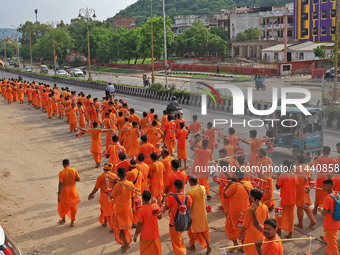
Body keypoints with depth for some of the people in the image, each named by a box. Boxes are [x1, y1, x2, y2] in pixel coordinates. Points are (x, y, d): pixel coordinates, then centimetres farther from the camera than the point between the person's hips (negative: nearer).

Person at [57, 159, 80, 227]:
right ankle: (72, 222, 18)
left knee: (62, 206, 21)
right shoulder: (74, 170, -9)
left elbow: (60, 184, -18)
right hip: (73, 190, 2)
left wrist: (59, 195, -15)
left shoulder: (61, 172, -16)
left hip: (64, 191, -2)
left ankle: (63, 220, 36)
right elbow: (78, 179, -3)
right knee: (73, 206, 14)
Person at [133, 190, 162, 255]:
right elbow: (159, 217, 6)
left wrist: (136, 235, -2)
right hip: (155, 235, 3)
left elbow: (139, 225, -16)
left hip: (145, 236, -2)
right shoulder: (155, 206, -12)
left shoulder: (141, 210, -21)